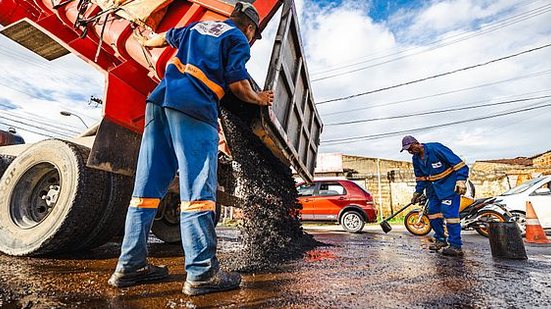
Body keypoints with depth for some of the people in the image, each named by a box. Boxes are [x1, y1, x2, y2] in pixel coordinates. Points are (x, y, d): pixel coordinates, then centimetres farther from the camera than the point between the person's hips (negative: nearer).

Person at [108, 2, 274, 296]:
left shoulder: (198, 26, 31)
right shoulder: (238, 39, 10)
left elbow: (166, 37, 45)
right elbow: (237, 84, -1)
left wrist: (147, 43, 66)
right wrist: (260, 99, 18)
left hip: (159, 101, 8)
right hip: (194, 110, -7)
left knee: (147, 188, 5)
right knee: (198, 192, -11)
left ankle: (130, 266, 11)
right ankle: (202, 273, -9)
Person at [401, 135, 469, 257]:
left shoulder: (436, 148, -20)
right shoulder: (416, 159, 4)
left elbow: (459, 164, -21)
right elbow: (420, 178, 15)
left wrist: (461, 181, -28)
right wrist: (417, 192, 8)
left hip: (450, 185, -8)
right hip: (434, 188, 8)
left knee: (449, 213, -13)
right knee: (433, 213, 7)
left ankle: (456, 246, -4)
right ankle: (440, 240, 23)